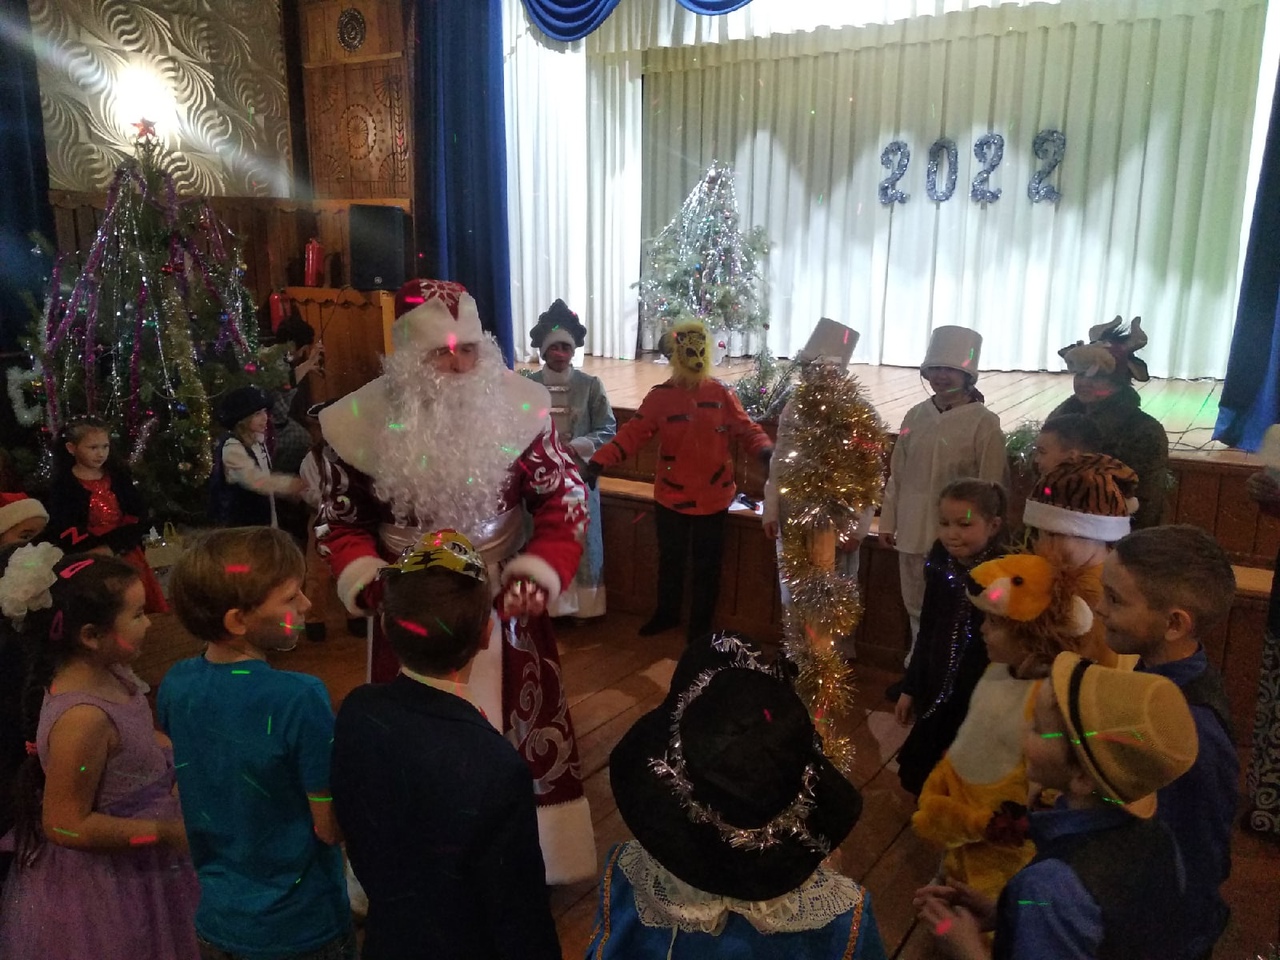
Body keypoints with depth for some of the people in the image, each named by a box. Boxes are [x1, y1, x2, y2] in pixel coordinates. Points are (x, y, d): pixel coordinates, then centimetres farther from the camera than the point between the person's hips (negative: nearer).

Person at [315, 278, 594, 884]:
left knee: (520, 732, 14)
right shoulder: (359, 423, -12)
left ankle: (531, 860, 38)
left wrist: (539, 574, -18)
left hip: (502, 602, 1)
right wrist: (368, 584, -17)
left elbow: (564, 501, -4)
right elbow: (339, 523, 0)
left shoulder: (519, 406, -13)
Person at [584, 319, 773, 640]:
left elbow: (747, 429, -4)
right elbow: (632, 434, -11)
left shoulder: (723, 394, -4)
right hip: (670, 497, 0)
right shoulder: (659, 396, -6)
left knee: (707, 565, 13)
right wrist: (599, 461, -23)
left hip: (713, 498, 0)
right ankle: (666, 614, 39)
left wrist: (765, 450, -26)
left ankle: (701, 624, 31)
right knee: (670, 560, 18)